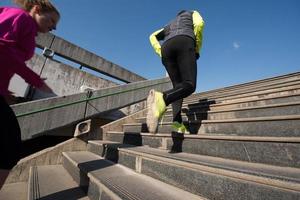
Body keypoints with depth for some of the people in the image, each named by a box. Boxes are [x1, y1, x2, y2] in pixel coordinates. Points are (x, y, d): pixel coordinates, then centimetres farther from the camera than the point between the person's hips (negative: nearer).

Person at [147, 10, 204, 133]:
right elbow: (199, 23, 8)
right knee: (189, 85, -17)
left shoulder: (170, 24, 45)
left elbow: (153, 36, 31)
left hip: (167, 48, 5)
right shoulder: (192, 13, 34)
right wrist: (197, 49, 12)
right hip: (184, 44, -4)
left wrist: (161, 54, 16)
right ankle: (162, 99, -48)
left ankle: (177, 123, -20)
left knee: (178, 86, 1)